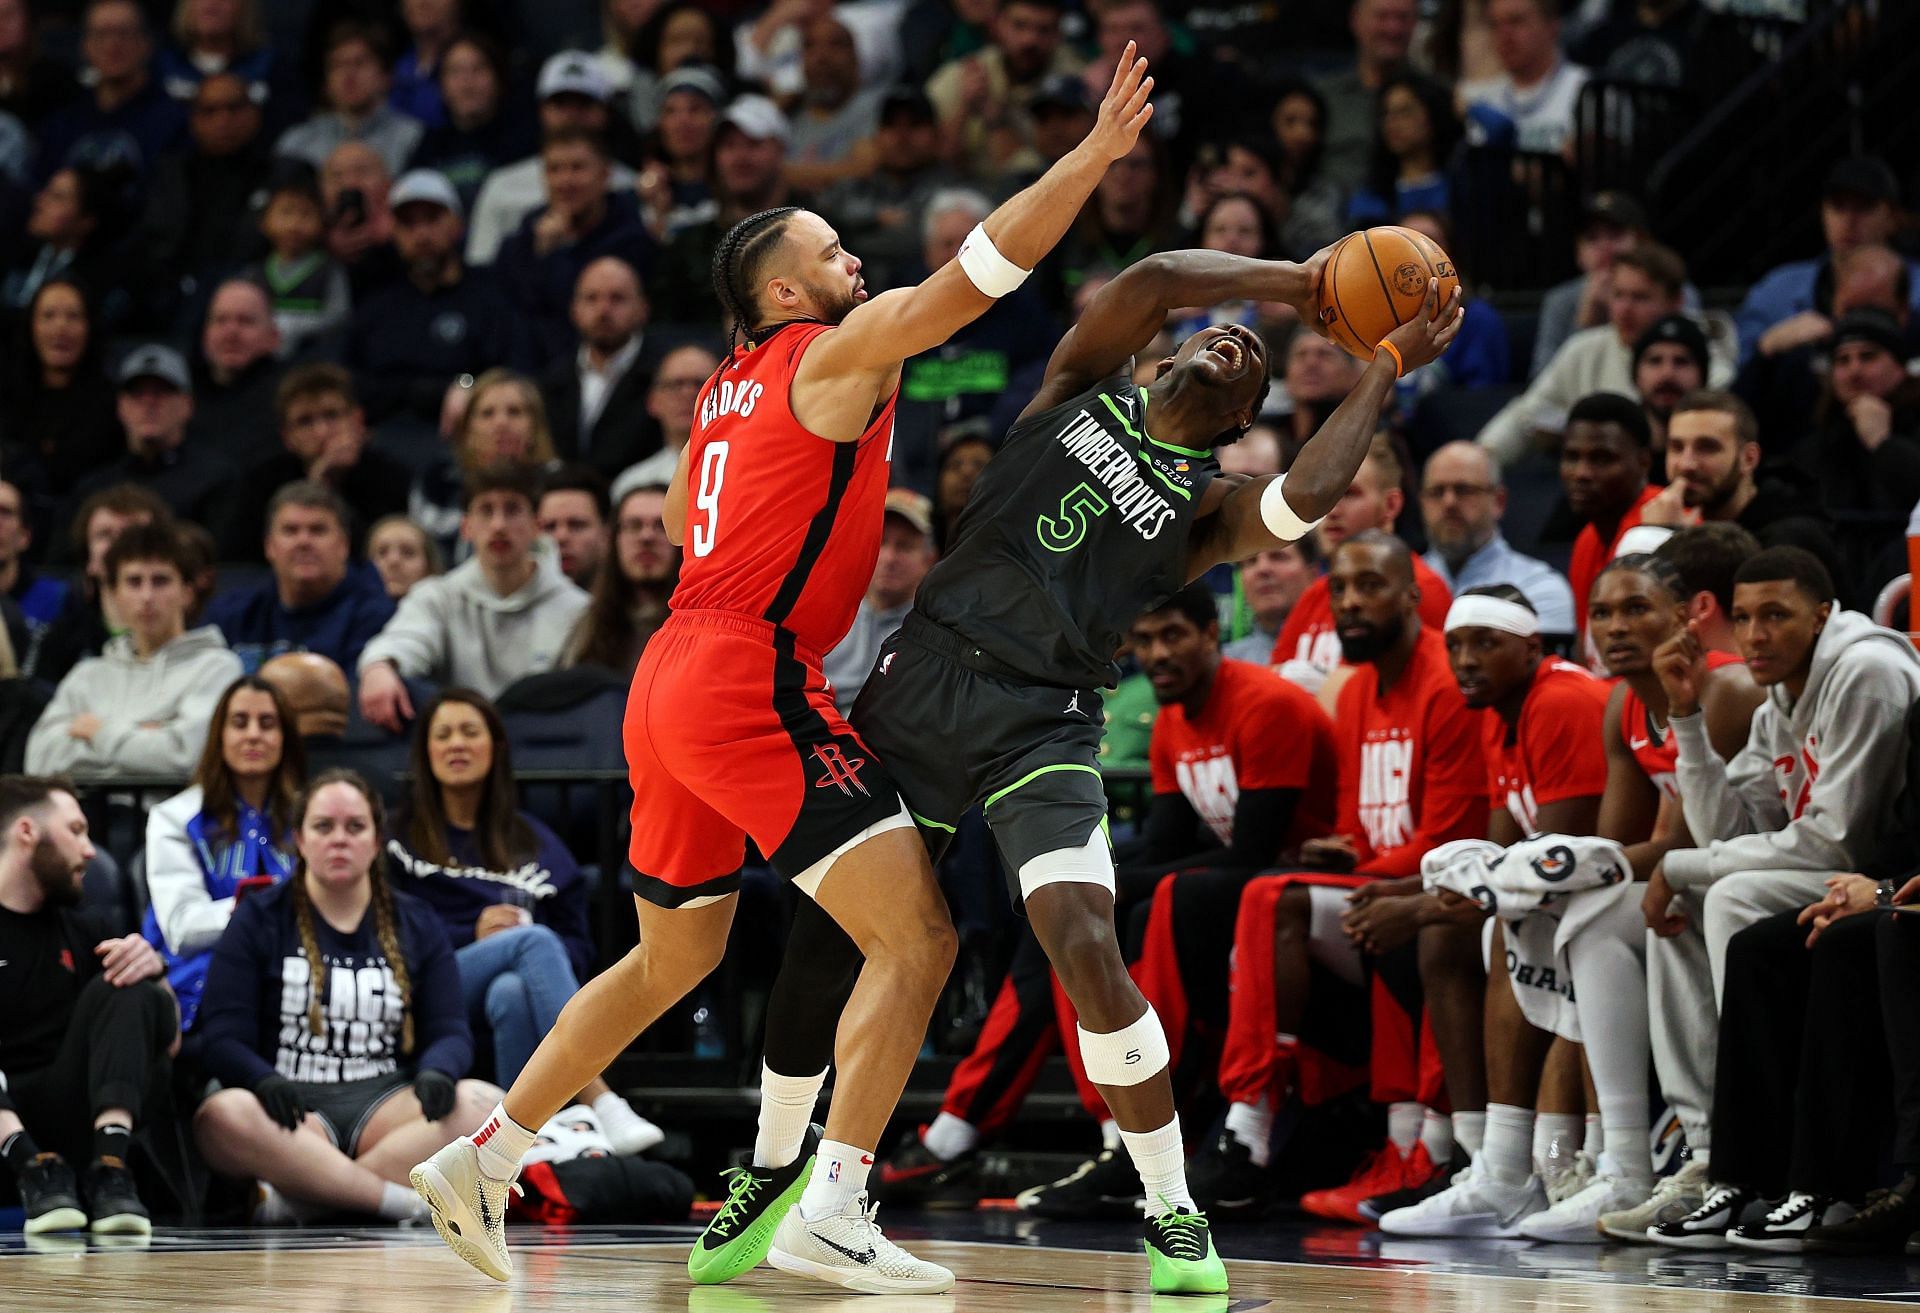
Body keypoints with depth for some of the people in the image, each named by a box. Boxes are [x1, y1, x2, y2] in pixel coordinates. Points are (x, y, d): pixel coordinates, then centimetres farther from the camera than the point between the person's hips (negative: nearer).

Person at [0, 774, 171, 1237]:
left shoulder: (77, 929, 18)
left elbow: (169, 1042, 16)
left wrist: (152, 970, -6)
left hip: (65, 1111, 4)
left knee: (120, 991, -15)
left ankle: (110, 1165, -33)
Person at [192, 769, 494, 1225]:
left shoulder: (415, 924, 16)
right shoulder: (258, 919, 10)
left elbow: (449, 1031, 9)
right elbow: (222, 1037, 1)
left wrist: (437, 1072, -16)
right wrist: (265, 1081, -23)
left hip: (383, 1102, 2)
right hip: (294, 1103, -2)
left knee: (480, 1102, -30)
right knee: (225, 1115, -37)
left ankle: (298, 1198, -38)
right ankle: (400, 1199, -40)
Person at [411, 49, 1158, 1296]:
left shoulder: (729, 388, 21)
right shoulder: (837, 354, -3)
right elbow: (978, 271, -13)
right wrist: (1094, 155, -14)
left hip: (671, 678, 9)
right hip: (753, 680, -9)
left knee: (673, 960, 25)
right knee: (917, 933, -12)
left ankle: (482, 1158, 25)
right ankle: (831, 1209, -21)